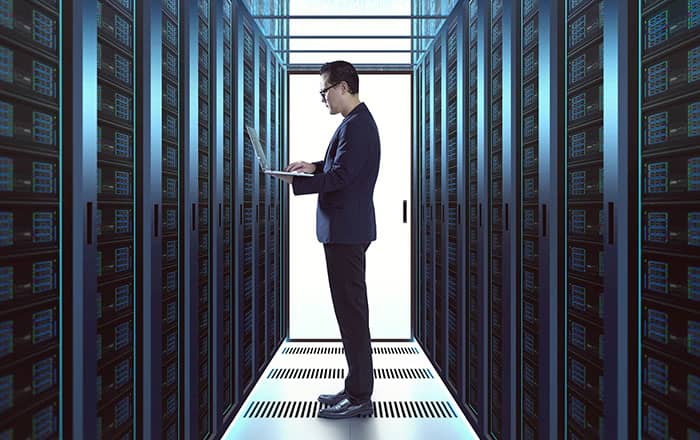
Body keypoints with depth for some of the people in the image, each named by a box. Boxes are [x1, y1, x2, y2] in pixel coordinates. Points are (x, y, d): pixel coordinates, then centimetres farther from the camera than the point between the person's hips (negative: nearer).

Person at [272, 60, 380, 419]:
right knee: (350, 309, 14)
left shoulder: (356, 126, -16)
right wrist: (315, 165, 12)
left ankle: (359, 397, 8)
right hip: (345, 229, 10)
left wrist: (294, 180, -16)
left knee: (351, 311, -3)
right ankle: (357, 387, 26)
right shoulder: (356, 122, 16)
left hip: (346, 231, -10)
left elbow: (340, 177, -21)